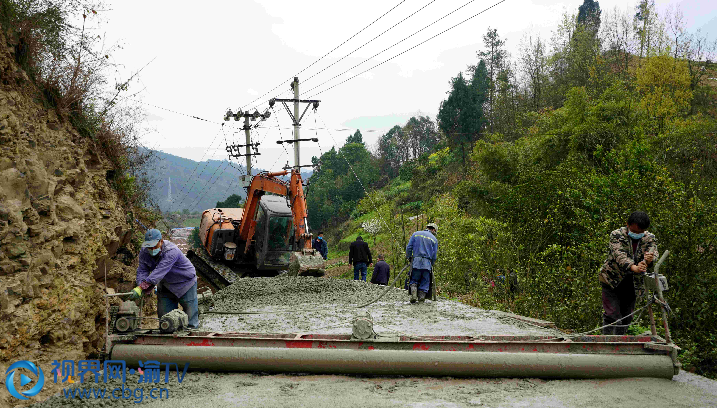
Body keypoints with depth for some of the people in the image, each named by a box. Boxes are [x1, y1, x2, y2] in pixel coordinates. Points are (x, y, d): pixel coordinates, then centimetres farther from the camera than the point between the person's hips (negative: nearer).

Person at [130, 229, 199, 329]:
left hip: (186, 284, -5)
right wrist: (140, 285, -38)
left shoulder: (171, 252, -33)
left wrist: (141, 288, -48)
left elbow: (159, 272, -41)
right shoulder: (144, 252, -11)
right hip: (166, 285, 5)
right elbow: (142, 271, -18)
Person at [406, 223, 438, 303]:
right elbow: (434, 255, 9)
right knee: (425, 282, 10)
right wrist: (431, 265, 21)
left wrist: (408, 258, 17)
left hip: (416, 262, 0)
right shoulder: (434, 239, 10)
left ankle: (413, 295, -12)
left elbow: (409, 247, 5)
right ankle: (421, 297, 2)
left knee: (414, 280, 9)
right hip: (427, 263, 0)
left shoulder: (416, 234, 11)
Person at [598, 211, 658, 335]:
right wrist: (633, 268, -49)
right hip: (612, 281, -4)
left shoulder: (650, 239, -2)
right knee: (612, 315, -12)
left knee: (627, 318, 8)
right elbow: (619, 255, -30)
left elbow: (653, 253, -21)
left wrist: (648, 261, -47)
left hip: (633, 284, 4)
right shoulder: (616, 235, -14)